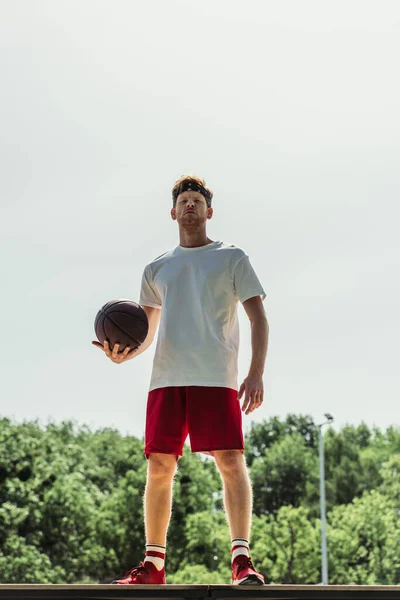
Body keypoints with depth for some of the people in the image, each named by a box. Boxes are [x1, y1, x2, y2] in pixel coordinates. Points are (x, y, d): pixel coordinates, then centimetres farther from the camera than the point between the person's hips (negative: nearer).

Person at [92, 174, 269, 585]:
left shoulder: (232, 259, 11)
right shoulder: (157, 270, 20)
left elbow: (258, 319, 5)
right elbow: (145, 332, 23)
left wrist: (256, 373, -9)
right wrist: (124, 352, -1)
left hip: (217, 378, -3)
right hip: (166, 378, 3)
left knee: (231, 462, -14)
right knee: (159, 467, -1)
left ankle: (242, 559, -14)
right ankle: (153, 564, 5)